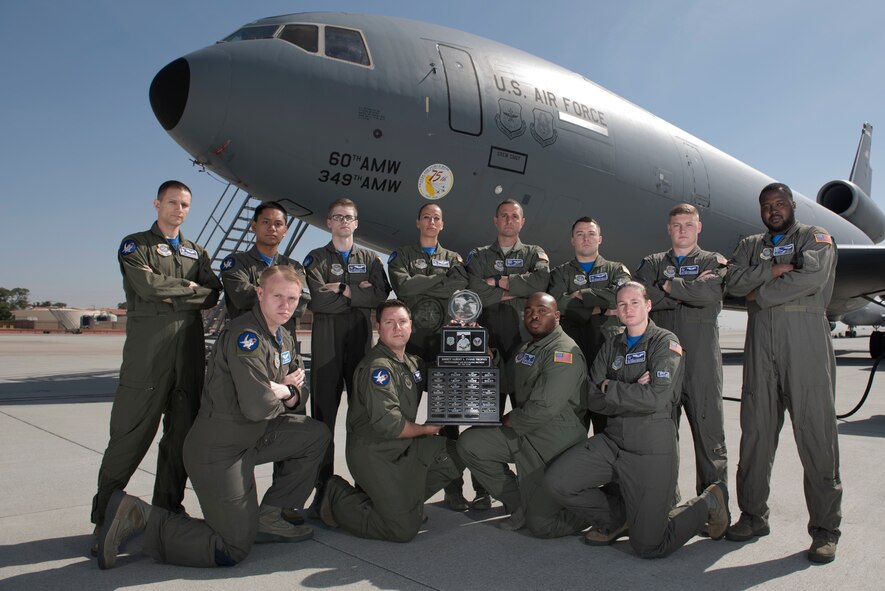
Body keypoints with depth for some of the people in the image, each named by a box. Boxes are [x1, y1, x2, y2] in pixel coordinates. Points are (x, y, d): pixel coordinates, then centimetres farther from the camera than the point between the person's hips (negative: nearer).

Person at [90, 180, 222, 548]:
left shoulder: (197, 252, 21)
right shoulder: (134, 246, 8)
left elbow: (212, 295, 5)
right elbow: (148, 287, -11)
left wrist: (173, 294, -8)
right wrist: (189, 288, -1)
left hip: (189, 351, 4)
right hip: (148, 351, -4)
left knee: (182, 434, 6)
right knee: (130, 435, -4)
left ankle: (168, 510, 17)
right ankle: (106, 517, 8)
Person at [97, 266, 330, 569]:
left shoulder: (283, 338, 9)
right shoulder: (244, 334, -22)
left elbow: (299, 390, 14)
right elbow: (257, 407, -29)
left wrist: (283, 392, -10)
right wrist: (284, 391, -8)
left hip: (254, 436, 9)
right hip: (218, 450, -9)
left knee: (316, 434, 7)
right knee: (234, 550, -4)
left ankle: (269, 517, 14)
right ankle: (138, 516, 4)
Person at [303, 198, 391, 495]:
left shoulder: (370, 259, 15)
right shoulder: (316, 258, 9)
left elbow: (380, 295, -4)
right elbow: (317, 300, -9)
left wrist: (343, 290, -9)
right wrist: (358, 294, -6)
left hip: (361, 339, 2)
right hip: (327, 340, -1)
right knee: (324, 408, -2)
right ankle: (323, 481, 6)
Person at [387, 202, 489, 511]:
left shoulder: (454, 259, 20)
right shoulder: (402, 256, 15)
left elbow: (462, 287, -1)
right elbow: (403, 286, -6)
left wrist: (422, 285, -12)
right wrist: (443, 280, -3)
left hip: (445, 344, 1)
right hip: (412, 343, -1)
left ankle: (454, 486, -2)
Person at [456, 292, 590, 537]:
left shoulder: (564, 353, -18)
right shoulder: (526, 350, 14)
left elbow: (544, 408, -26)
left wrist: (509, 420, -10)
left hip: (552, 443, -8)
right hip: (523, 432, 9)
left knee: (541, 524, -7)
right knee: (469, 443, -5)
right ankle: (520, 505, 7)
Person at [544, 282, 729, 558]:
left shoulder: (665, 342, -5)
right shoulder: (611, 347, 12)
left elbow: (656, 398, -20)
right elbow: (594, 400, 2)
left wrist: (610, 388, -8)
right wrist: (633, 392, -13)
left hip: (652, 448, -5)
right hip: (613, 440, 5)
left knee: (647, 546, -5)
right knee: (556, 482, -12)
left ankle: (707, 504, 23)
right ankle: (616, 517, 15)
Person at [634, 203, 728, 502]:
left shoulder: (714, 262, 11)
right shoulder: (652, 263, 17)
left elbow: (711, 293, -11)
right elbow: (641, 294, -4)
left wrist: (670, 286, -2)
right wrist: (688, 290, -7)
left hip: (701, 356, -2)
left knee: (708, 429, 0)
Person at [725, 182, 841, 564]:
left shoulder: (815, 237, 10)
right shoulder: (750, 245, 22)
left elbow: (812, 277, -10)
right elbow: (733, 282, 4)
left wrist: (760, 294, -4)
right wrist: (770, 270, -9)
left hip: (806, 336, -3)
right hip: (761, 339, 4)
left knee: (815, 428, -5)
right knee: (756, 426, 3)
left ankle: (825, 528, 3)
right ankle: (753, 515, 13)